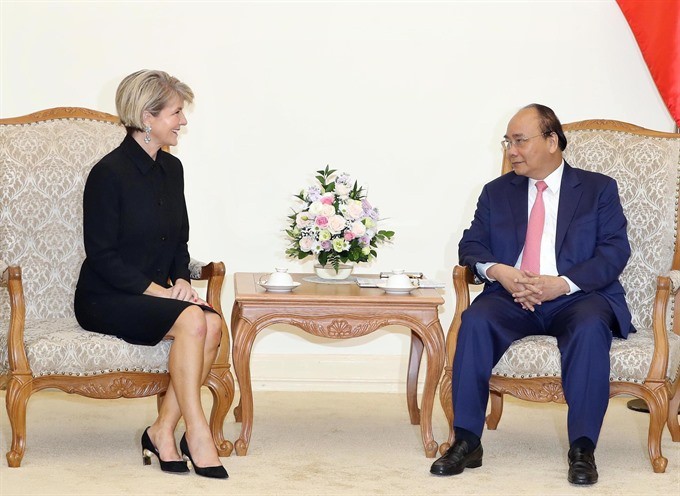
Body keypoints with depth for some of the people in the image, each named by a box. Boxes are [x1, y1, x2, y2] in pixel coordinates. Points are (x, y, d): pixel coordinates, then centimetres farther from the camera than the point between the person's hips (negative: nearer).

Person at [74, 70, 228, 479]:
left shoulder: (172, 169, 10)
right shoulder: (109, 173, -13)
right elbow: (102, 256, -15)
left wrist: (182, 280, -3)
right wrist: (160, 291, -19)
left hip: (157, 295, 7)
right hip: (106, 300, -7)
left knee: (213, 323, -23)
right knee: (192, 320, -30)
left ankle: (163, 430, -16)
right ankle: (197, 432, -23)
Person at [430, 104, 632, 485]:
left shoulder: (598, 189, 10)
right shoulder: (497, 192, 19)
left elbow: (615, 251, -2)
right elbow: (471, 245, 10)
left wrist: (564, 283, -18)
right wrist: (498, 271, -14)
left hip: (577, 298, -2)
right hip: (512, 298, 2)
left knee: (590, 328, -36)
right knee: (476, 321, -30)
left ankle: (583, 449, -31)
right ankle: (467, 442, -29)